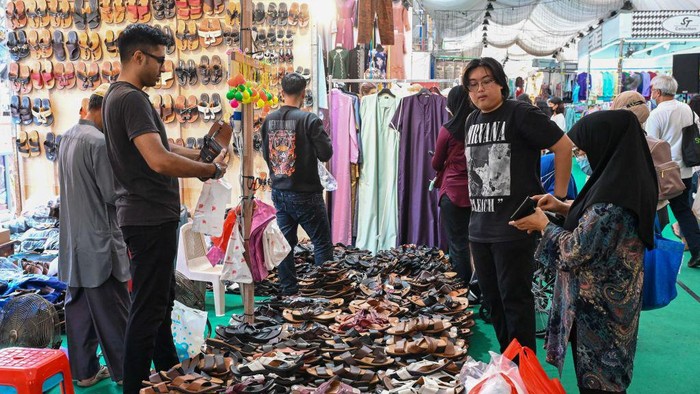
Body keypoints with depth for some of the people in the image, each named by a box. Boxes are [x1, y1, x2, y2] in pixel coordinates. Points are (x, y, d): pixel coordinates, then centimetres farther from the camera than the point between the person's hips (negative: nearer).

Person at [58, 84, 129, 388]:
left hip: (74, 240, 9)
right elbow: (113, 194, -16)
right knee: (112, 311, 2)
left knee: (79, 305, 13)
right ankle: (123, 370, 12)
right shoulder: (98, 141, -18)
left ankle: (84, 371, 21)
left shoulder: (68, 137, 10)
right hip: (99, 240, -9)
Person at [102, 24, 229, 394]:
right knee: (147, 311, -3)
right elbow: (160, 161, -30)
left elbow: (160, 146, 20)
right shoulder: (132, 99, -18)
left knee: (159, 304, 21)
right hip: (150, 220, -11)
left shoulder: (117, 96, 15)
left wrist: (203, 155, 9)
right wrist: (211, 170, -18)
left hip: (146, 217, 11)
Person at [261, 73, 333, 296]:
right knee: (322, 243, 4)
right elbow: (326, 154, -15)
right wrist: (323, 136, 3)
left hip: (279, 192, 6)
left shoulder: (269, 120, 3)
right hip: (305, 193, -6)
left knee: (285, 241, 13)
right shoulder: (309, 119, -16)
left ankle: (288, 290, 18)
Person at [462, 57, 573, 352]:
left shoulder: (520, 114, -10)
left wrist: (558, 196, -10)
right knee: (492, 298, 14)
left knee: (515, 299, -2)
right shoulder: (472, 121, 13)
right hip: (480, 226, 8)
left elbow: (564, 146, -11)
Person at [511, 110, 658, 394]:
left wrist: (543, 225, -8)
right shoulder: (630, 178, 0)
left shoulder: (612, 194, -29)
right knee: (608, 369, 24)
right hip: (615, 296, 9)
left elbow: (576, 250, -24)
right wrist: (563, 208, 5)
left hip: (598, 303, -9)